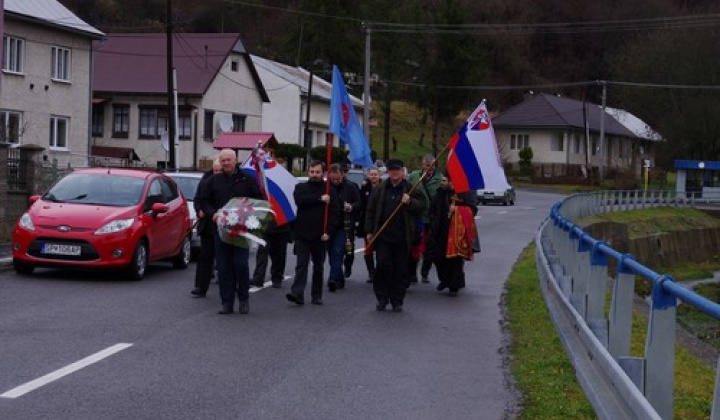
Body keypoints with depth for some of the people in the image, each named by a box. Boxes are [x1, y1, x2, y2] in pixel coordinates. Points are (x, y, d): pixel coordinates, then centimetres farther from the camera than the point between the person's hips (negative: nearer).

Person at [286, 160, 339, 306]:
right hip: (302, 234, 0)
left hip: (320, 236, 0)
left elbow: (334, 212, -3)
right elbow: (299, 201, -12)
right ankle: (297, 293, -16)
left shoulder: (329, 191, 4)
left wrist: (328, 231, -13)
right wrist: (319, 199, -14)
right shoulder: (301, 188, 9)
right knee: (301, 264, -8)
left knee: (318, 267, 9)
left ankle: (317, 296, 17)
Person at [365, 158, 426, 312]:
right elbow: (370, 211, 9)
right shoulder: (379, 189, 8)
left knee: (400, 269, 3)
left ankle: (397, 301, 12)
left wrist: (410, 202, -14)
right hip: (382, 235, 0)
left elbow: (422, 205, 4)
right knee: (383, 264, -6)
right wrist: (369, 231, 4)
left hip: (402, 237, 0)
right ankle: (382, 297, 8)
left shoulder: (411, 189, 5)